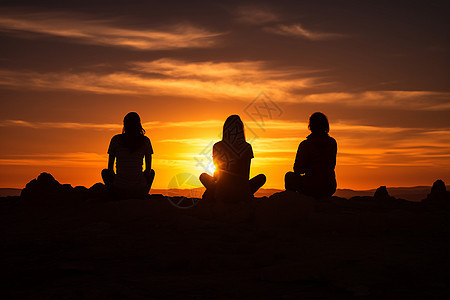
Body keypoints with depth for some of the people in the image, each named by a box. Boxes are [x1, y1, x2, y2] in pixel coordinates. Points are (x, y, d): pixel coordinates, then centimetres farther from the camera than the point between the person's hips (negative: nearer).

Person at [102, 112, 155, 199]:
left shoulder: (116, 139, 1)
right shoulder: (145, 141, 0)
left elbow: (110, 167, 5)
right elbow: (148, 168, 6)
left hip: (119, 190, 0)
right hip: (140, 191, 0)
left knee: (105, 172, 34)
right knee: (151, 172, 35)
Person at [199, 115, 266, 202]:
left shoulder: (217, 146, -5)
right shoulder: (247, 147, -5)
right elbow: (246, 174, 10)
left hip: (222, 194, 1)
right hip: (242, 194, -1)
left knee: (203, 176, 30)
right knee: (262, 177, 28)